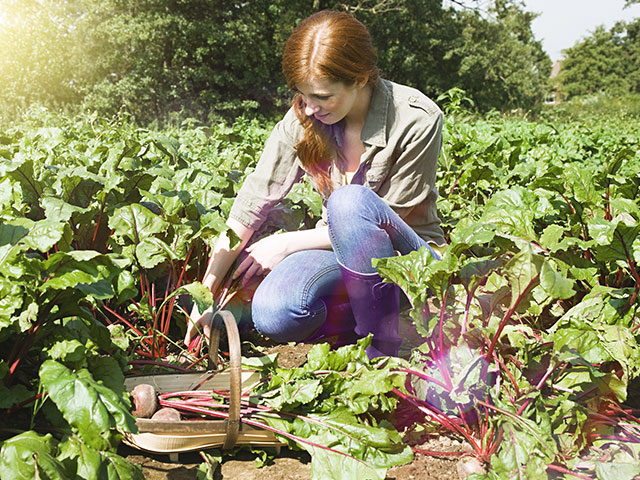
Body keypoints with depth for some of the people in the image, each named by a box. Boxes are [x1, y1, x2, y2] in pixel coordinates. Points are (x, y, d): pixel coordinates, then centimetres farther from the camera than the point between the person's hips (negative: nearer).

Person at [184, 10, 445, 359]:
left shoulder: (416, 120, -18)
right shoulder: (302, 118, -7)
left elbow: (393, 220, -15)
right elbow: (251, 203, -8)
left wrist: (287, 244, -16)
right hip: (339, 253, 3)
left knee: (350, 201, -36)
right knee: (272, 315, -29)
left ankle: (384, 347, -20)